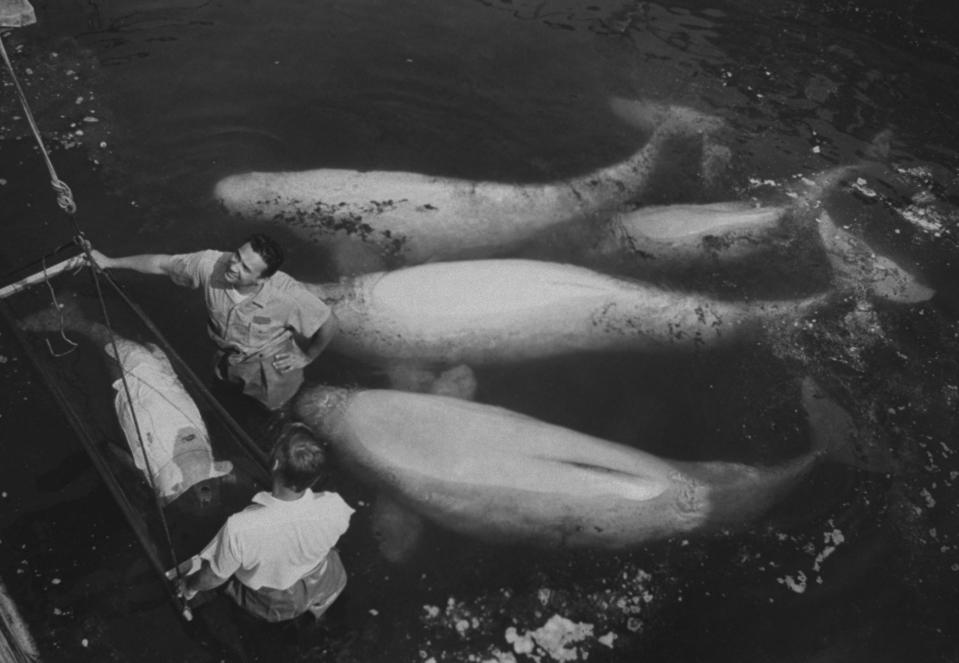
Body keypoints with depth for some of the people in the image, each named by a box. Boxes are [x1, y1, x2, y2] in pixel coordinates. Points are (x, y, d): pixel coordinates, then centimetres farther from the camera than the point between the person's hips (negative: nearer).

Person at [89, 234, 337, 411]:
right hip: (225, 360, 4)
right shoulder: (210, 264, -30)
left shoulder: (288, 295, -40)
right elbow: (162, 264, -13)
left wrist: (305, 357, -14)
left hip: (270, 370, -4)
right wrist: (110, 262, -7)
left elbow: (328, 324, -27)